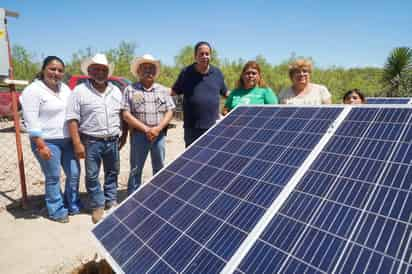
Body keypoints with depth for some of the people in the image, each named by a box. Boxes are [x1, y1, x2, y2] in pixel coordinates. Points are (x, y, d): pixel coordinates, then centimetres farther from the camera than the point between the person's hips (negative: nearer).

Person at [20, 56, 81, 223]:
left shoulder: (65, 88, 11)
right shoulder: (33, 90, -10)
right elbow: (31, 122, -15)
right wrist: (41, 145, -18)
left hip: (68, 140, 7)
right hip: (47, 142, -6)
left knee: (74, 174, 11)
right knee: (53, 178, 5)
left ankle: (73, 206, 30)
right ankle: (57, 211, 22)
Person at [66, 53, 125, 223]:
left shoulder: (116, 91, 7)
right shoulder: (80, 91, -6)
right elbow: (72, 119, -9)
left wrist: (124, 135, 10)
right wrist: (77, 144, -13)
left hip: (113, 140, 4)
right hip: (91, 141, -3)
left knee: (112, 172, 15)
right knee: (92, 176, 6)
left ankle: (111, 201, 32)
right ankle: (98, 206, 21)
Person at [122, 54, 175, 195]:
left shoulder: (163, 90, 8)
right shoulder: (130, 90, 0)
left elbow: (169, 112, 3)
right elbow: (126, 115, -6)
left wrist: (158, 128, -13)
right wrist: (146, 129, -14)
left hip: (159, 134, 3)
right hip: (139, 135, -2)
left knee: (159, 168, 13)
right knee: (136, 169, 5)